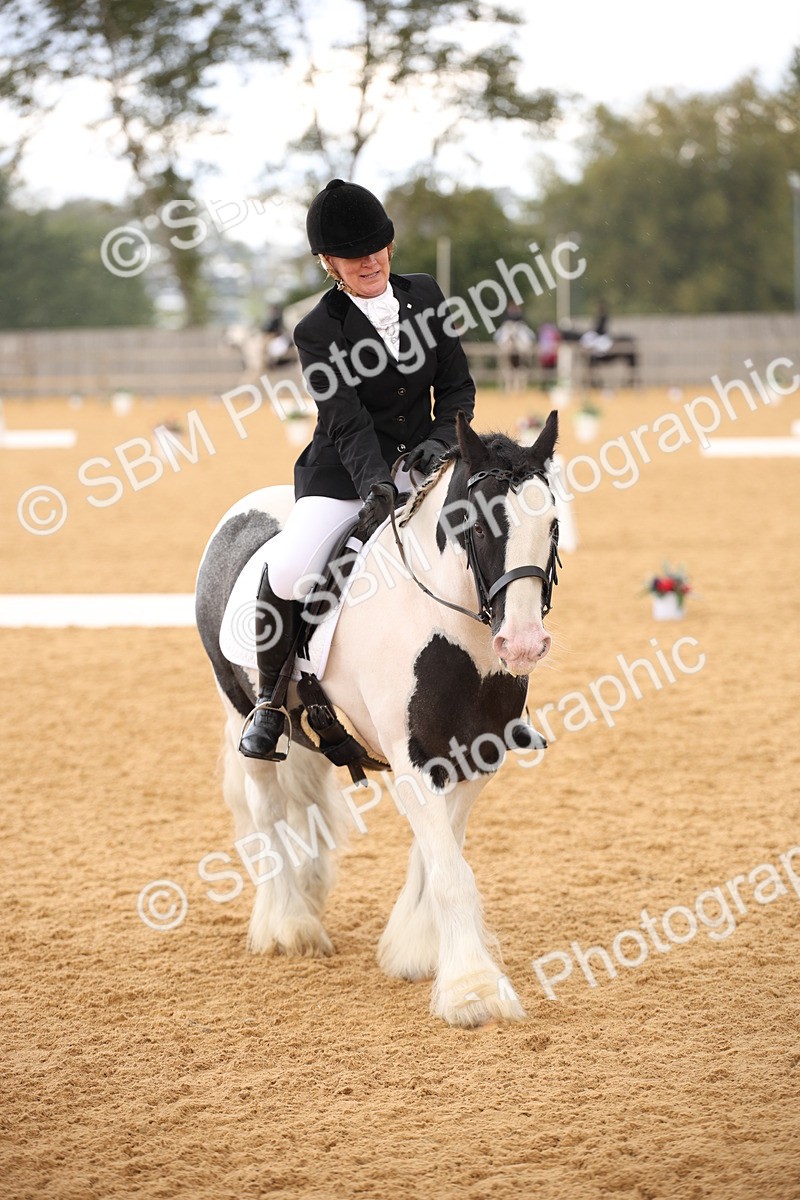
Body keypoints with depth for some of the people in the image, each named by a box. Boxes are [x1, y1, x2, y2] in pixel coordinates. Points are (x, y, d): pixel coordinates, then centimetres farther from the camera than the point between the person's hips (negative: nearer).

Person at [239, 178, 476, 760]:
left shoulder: (425, 295, 3)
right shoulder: (319, 331, -10)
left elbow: (458, 386, 7)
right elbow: (348, 424, -19)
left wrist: (440, 441, -12)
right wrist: (377, 485, -35)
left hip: (420, 468, 4)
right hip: (344, 477, -4)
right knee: (288, 570, -29)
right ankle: (271, 701, -6)